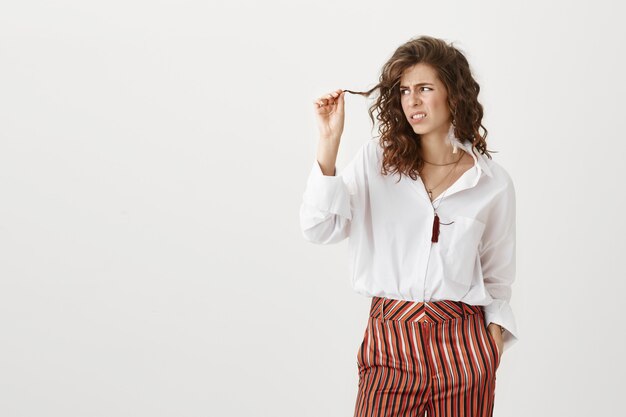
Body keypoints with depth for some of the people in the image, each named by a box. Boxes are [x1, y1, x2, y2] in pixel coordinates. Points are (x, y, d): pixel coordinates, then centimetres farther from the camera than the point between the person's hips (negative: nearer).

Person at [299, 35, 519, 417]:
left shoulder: (494, 182, 3)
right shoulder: (375, 160, 1)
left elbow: (497, 277, 12)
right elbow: (321, 228, -10)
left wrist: (495, 338, 1)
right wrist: (330, 142, -17)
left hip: (462, 342, 1)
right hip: (390, 340, 0)